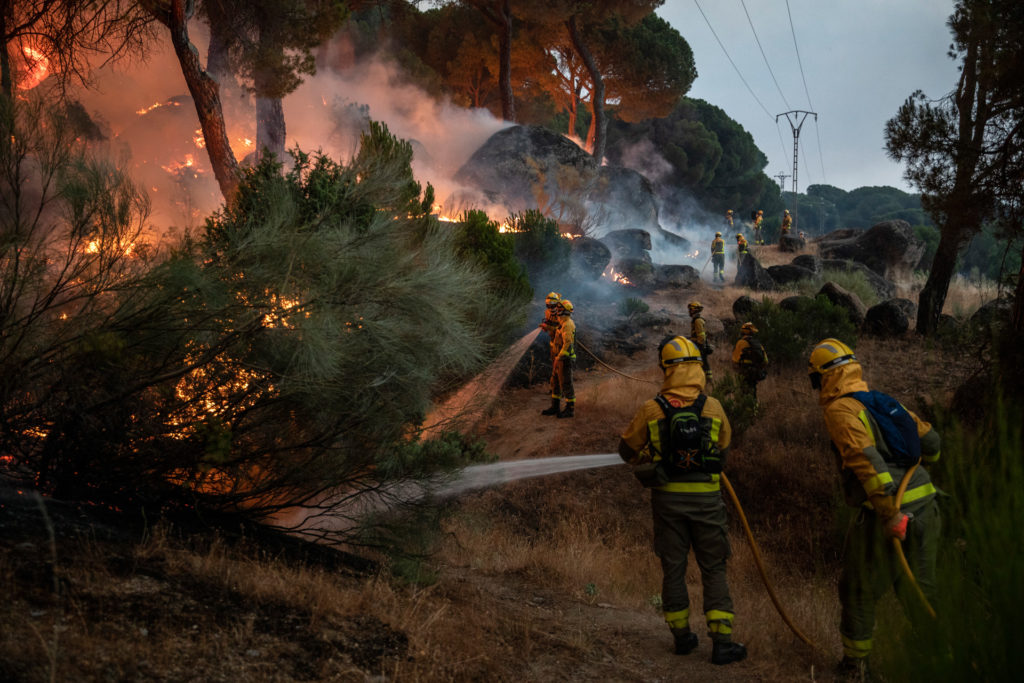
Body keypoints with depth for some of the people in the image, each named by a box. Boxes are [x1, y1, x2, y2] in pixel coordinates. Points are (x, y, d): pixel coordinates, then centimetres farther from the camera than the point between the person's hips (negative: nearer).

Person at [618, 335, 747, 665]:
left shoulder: (651, 409, -4)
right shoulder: (713, 407, -3)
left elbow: (627, 449, 8)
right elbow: (724, 446, 12)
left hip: (667, 497, 1)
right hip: (706, 497, -1)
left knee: (673, 568, 13)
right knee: (714, 570, 6)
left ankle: (682, 635, 20)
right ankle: (721, 641, 2)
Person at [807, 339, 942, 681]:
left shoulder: (839, 410, -10)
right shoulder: (883, 401, 13)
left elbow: (866, 459, -23)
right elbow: (930, 440, 16)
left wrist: (891, 514, -23)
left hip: (886, 511, -7)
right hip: (925, 504, 7)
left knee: (859, 590, 12)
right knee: (918, 590, 18)